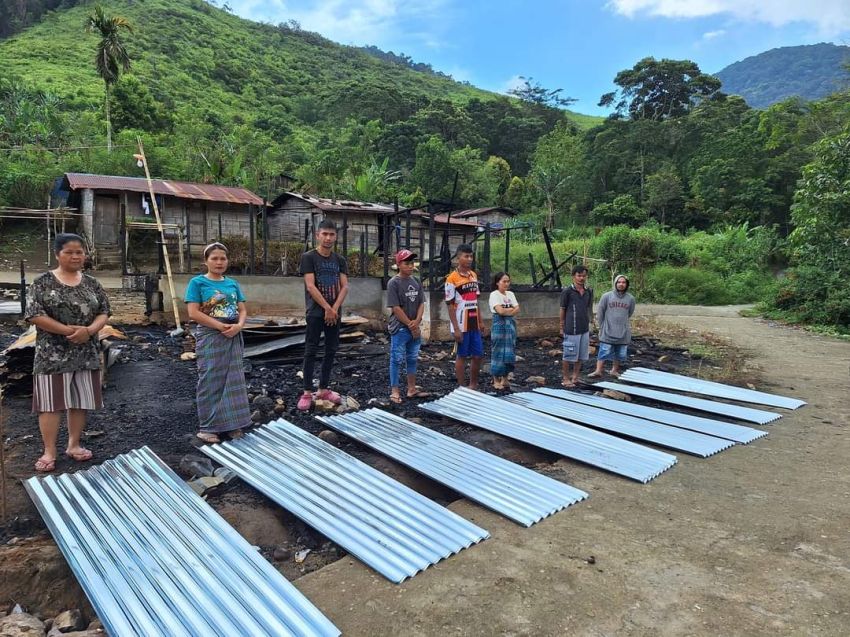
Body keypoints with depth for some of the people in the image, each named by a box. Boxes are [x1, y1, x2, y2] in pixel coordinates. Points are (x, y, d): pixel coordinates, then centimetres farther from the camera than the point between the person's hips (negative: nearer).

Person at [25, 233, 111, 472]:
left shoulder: (91, 283, 7)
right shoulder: (43, 283, -4)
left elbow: (104, 312, 5)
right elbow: (34, 315, -11)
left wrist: (89, 330, -14)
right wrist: (68, 330, -18)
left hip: (85, 353, 4)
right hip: (53, 355, -3)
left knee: (81, 401, 9)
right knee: (51, 402, 0)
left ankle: (74, 445, 23)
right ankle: (49, 452, 10)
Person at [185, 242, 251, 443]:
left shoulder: (233, 283, 10)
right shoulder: (197, 282, -4)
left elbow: (242, 310, 9)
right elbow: (193, 313, -12)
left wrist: (238, 326, -12)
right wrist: (221, 326, -17)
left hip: (233, 337, 5)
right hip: (210, 337, -5)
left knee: (233, 379, 7)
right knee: (211, 381, 0)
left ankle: (232, 424, 18)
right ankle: (208, 427, 10)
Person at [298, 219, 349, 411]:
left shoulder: (339, 260, 9)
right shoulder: (308, 257, -4)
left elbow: (345, 287, 2)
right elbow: (310, 286, -12)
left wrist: (335, 308, -12)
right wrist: (327, 308, -15)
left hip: (334, 312, 5)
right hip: (316, 312, -5)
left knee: (331, 351, 7)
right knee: (311, 351, -3)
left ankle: (324, 389, 17)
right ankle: (307, 393, 3)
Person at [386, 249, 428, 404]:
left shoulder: (416, 282, 8)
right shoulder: (394, 283, -11)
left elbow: (421, 303, 6)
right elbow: (396, 308, -15)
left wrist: (416, 322, -10)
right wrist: (410, 325, -14)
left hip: (415, 328, 7)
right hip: (399, 329, -6)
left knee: (413, 359, 14)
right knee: (397, 360, 0)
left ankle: (412, 389, 24)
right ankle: (394, 391, 8)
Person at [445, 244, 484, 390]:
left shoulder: (474, 275, 10)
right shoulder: (452, 279, -11)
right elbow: (450, 305, -12)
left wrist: (480, 322, 14)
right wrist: (456, 329, -15)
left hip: (474, 324, 6)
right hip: (461, 325, -6)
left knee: (478, 355, 10)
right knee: (462, 356, 3)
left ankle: (473, 384, 26)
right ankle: (461, 388, 15)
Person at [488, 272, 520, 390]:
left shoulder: (510, 294, 13)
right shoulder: (494, 294, -6)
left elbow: (517, 310, 4)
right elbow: (500, 311, -17)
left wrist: (507, 311, -11)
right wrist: (512, 309, -4)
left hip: (510, 325, 6)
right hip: (499, 324, -6)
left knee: (509, 351, 6)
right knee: (498, 351, -3)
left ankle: (505, 378, 16)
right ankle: (496, 380, 5)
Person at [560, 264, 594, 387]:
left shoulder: (589, 291, 7)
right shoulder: (567, 291, -8)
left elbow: (589, 308, 15)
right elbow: (562, 310, -2)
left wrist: (591, 321, 11)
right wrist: (562, 327, 0)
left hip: (585, 329, 5)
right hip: (571, 329, -5)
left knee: (581, 355, 12)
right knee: (569, 355, 2)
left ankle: (575, 376, 25)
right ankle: (566, 378, 14)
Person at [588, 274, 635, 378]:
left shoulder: (630, 298, 0)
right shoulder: (606, 296, -4)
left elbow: (630, 313, 14)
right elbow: (600, 312, 2)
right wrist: (602, 326, 4)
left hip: (623, 333, 3)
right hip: (608, 332, -2)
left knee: (620, 354, 11)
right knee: (604, 352, -4)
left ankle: (615, 370, 28)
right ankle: (598, 371, 1)